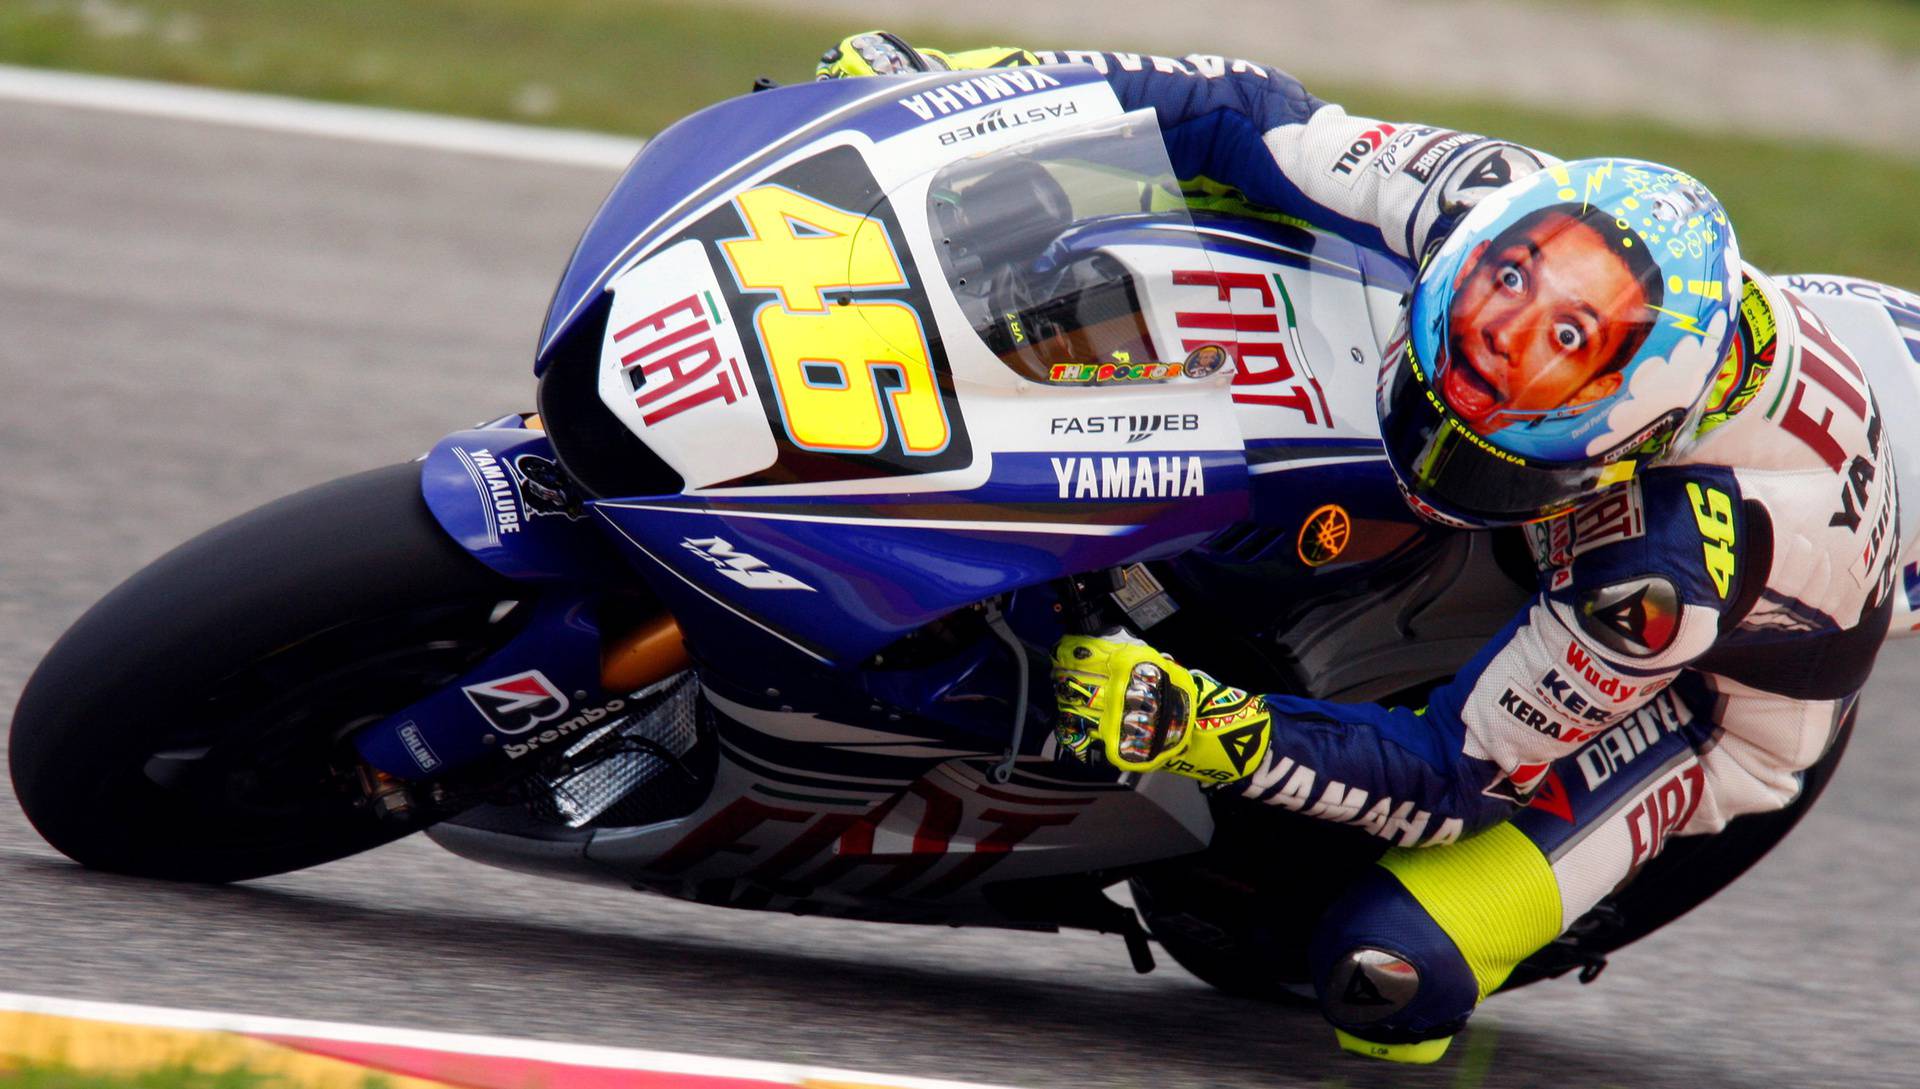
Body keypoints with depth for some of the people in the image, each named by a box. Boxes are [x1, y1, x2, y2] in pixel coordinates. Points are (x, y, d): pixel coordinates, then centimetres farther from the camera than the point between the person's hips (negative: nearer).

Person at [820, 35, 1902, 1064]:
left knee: (1385, 971, -23)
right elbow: (1255, 117, -19)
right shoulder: (1499, 203, -33)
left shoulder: (1664, 567, -45)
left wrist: (1198, 729, -45)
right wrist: (964, 77, -23)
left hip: (1725, 678, -6)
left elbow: (1458, 778, -34)